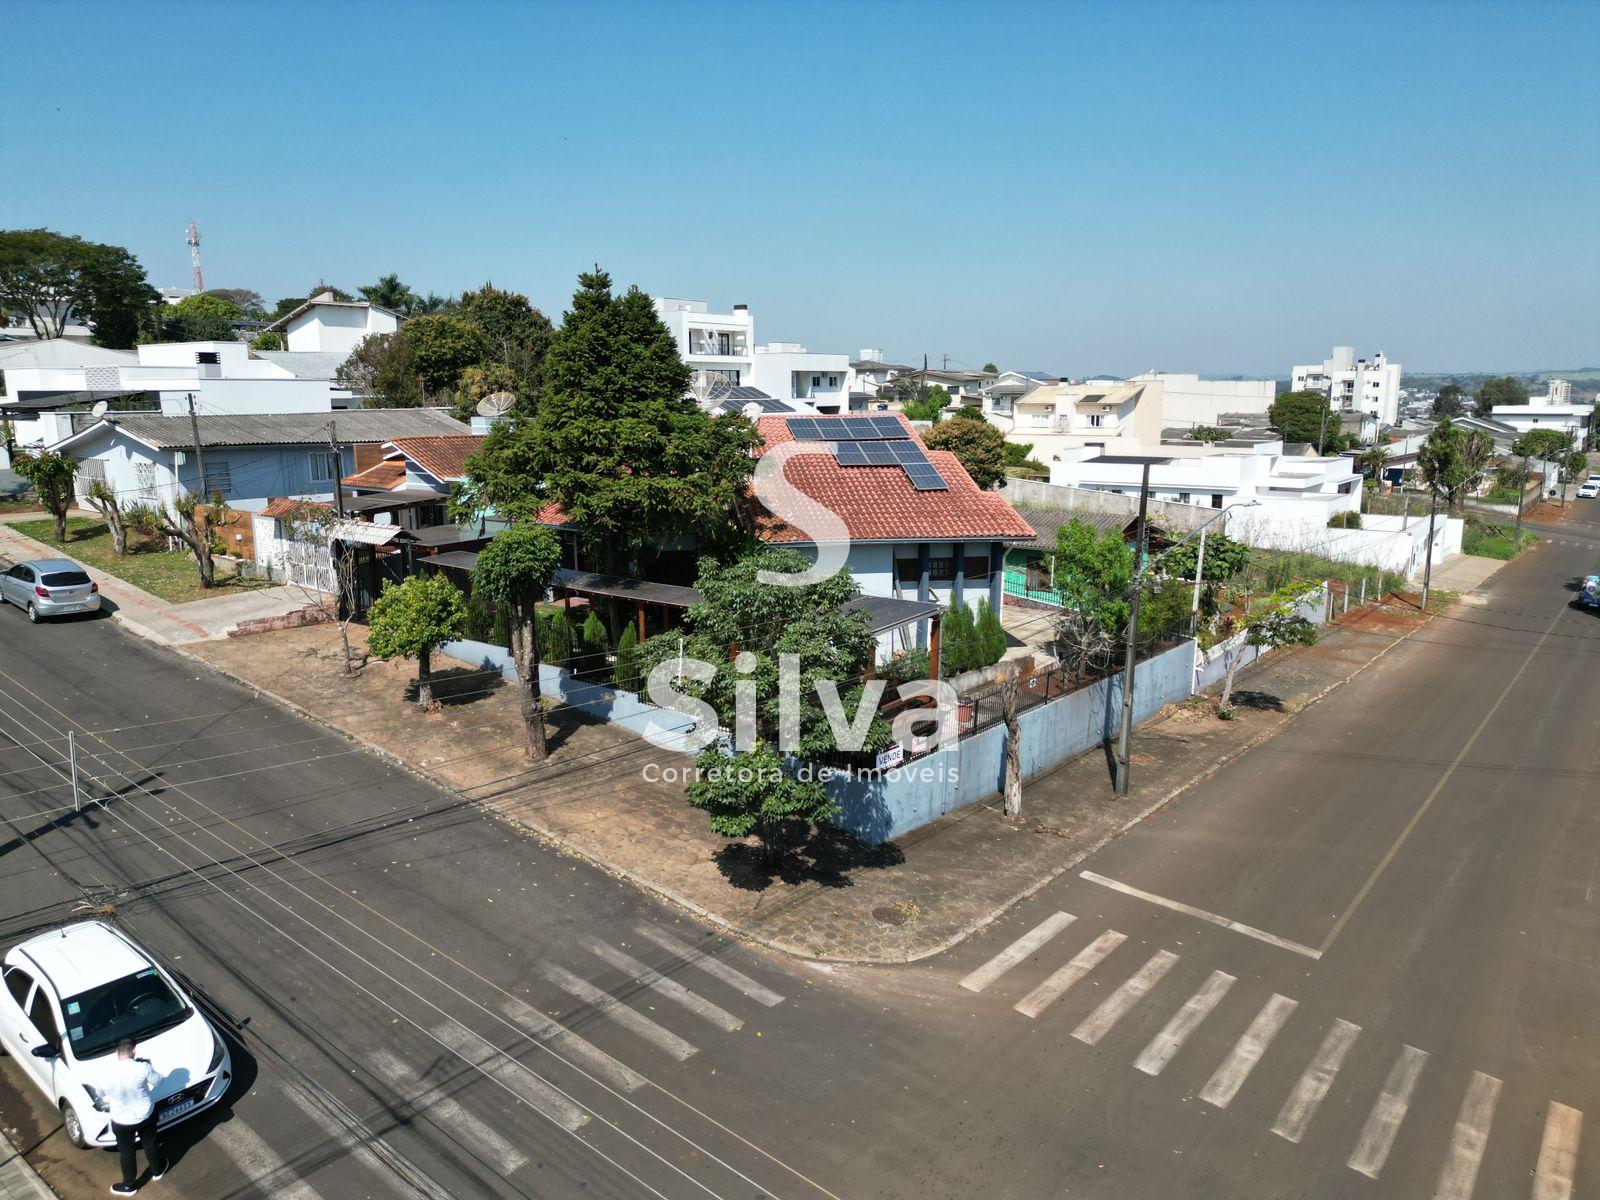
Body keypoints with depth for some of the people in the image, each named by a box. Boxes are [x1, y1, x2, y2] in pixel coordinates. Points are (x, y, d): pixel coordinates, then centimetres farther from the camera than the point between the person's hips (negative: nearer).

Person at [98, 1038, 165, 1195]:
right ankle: (157, 1170, 47)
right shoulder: (142, 1067, -26)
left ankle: (129, 1185, 39)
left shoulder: (106, 1072, -21)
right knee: (150, 1143, 25)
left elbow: (101, 1093, 0)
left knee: (126, 1151, 23)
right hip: (145, 1115, 0)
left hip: (121, 1121, 0)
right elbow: (157, 1081, -7)